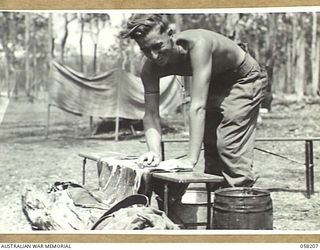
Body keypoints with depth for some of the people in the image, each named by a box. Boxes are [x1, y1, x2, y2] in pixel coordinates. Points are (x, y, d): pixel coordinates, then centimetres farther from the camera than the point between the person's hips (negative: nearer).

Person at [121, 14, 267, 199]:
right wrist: (155, 152, -37)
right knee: (211, 146, 10)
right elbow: (151, 114, -19)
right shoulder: (151, 68, -21)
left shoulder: (197, 44, -41)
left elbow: (198, 106, -44)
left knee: (231, 146, -18)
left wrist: (191, 160, -45)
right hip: (215, 85, 7)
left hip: (245, 79, -7)